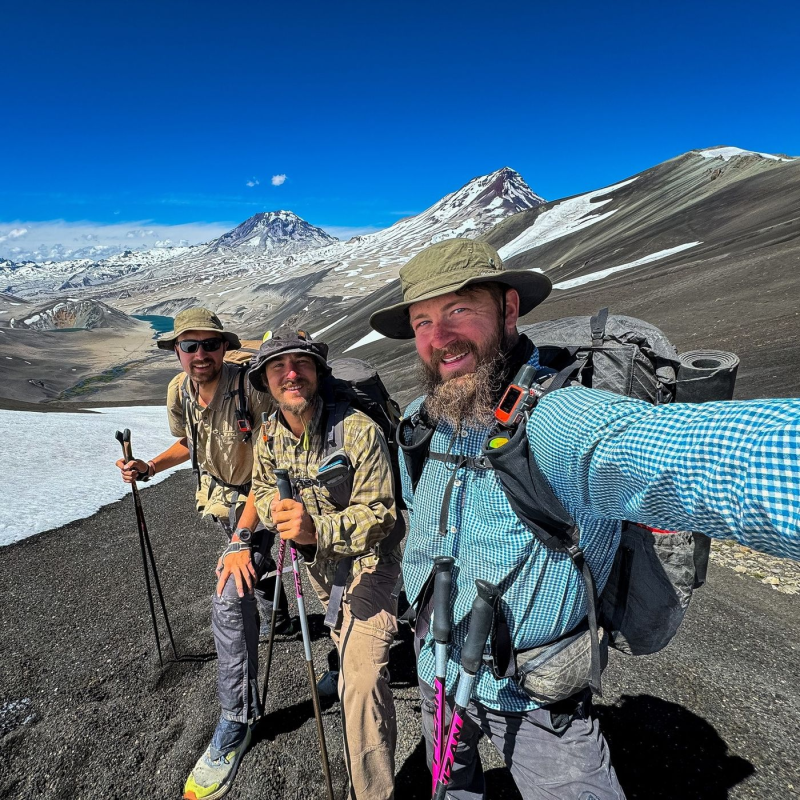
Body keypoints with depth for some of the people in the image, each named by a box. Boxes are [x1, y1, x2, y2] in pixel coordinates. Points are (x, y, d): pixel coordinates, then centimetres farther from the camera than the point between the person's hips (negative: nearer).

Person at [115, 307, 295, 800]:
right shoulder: (179, 392, -7)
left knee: (231, 600, -17)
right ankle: (282, 620, 60)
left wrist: (241, 539, -35)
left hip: (260, 500, -7)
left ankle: (237, 720, 0)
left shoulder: (250, 386, -29)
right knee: (256, 570, 27)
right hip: (223, 499, 7)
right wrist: (149, 468, -4)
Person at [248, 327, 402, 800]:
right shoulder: (270, 436, -11)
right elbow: (263, 489, 5)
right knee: (346, 648, 31)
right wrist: (277, 508, -19)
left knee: (362, 676, -16)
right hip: (316, 557, 6)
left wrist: (318, 528, -45)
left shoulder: (358, 430, -30)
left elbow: (379, 514, -29)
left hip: (368, 558, -6)